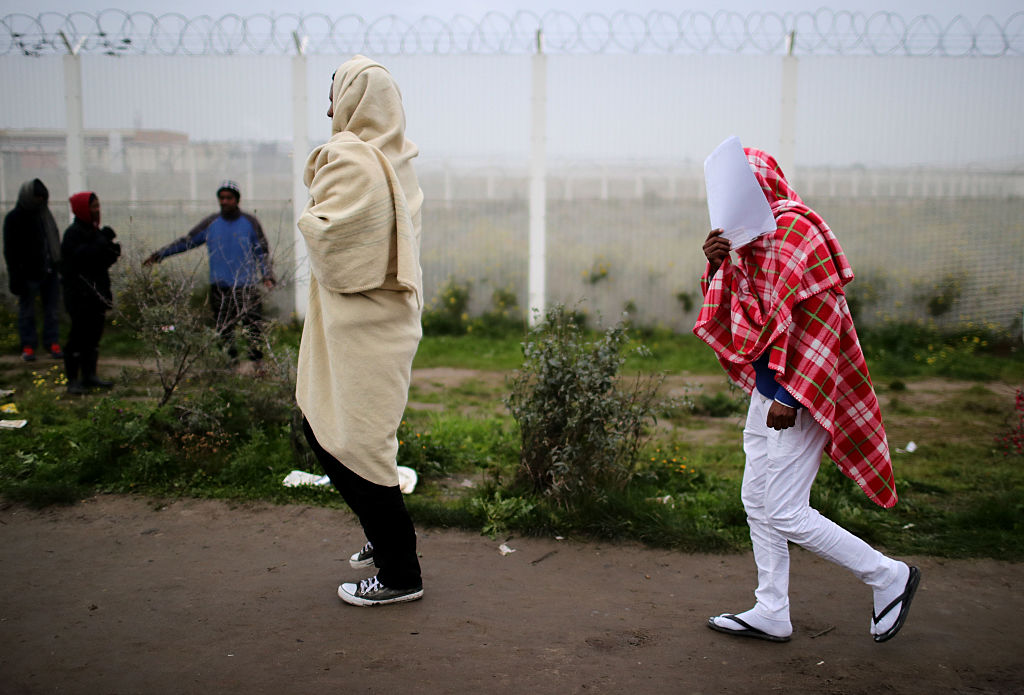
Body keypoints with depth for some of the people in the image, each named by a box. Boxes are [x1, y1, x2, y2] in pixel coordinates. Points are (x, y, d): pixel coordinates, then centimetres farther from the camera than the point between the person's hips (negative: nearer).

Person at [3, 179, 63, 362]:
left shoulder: (44, 213, 11)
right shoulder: (14, 218, -7)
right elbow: (10, 251, -9)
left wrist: (59, 266, 18)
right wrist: (15, 277, -14)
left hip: (50, 271, 5)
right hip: (29, 273, -5)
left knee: (51, 308, 6)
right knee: (27, 310, 3)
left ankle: (53, 344, 10)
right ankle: (28, 346, 9)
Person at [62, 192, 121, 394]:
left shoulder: (95, 231, 16)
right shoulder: (73, 233, -11)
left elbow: (106, 260, 19)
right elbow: (81, 257, -25)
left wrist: (113, 251, -1)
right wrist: (103, 242, -22)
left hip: (98, 292, 9)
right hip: (80, 295, -9)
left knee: (94, 334, 13)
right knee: (79, 335, -6)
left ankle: (89, 376, 22)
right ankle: (72, 380, 1)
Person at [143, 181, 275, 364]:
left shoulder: (250, 222, 5)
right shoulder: (210, 223, 9)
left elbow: (262, 251, 9)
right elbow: (187, 241, 11)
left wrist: (267, 275, -3)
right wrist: (159, 254, 6)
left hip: (247, 286, -2)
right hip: (219, 286, 2)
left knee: (253, 325, -9)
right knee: (223, 328, 4)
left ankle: (257, 362, -2)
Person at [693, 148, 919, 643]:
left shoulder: (794, 228, -16)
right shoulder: (756, 238, 14)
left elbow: (819, 319, -22)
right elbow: (737, 314, 15)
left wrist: (789, 396, -23)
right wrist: (719, 267, -3)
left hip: (798, 394, -10)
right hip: (769, 389, 10)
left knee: (785, 514, -5)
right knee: (758, 503, 13)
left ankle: (890, 578, 12)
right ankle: (771, 613, 24)